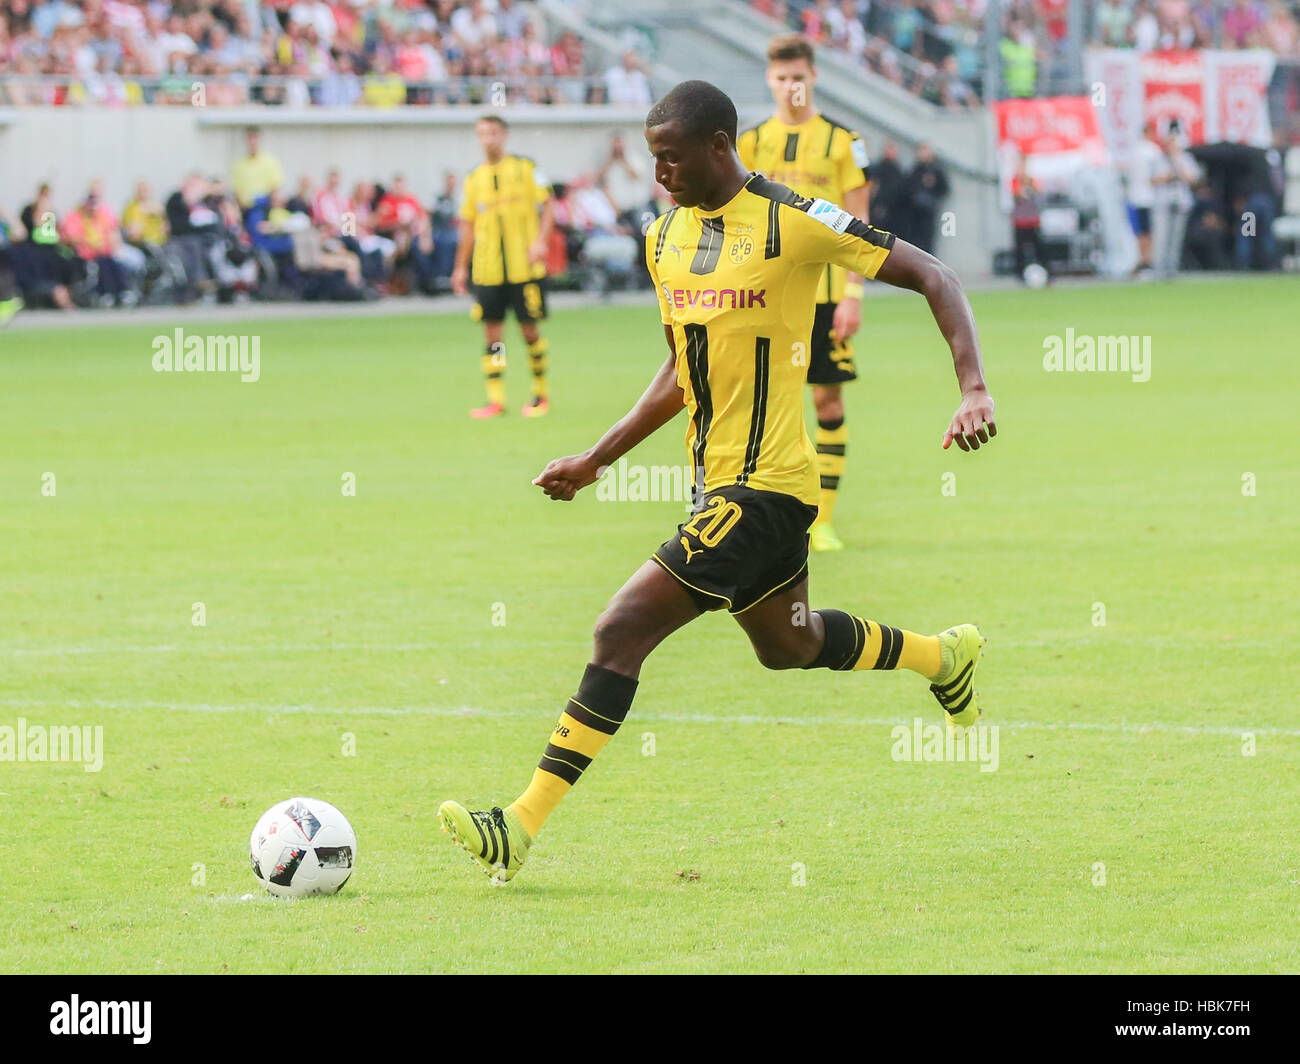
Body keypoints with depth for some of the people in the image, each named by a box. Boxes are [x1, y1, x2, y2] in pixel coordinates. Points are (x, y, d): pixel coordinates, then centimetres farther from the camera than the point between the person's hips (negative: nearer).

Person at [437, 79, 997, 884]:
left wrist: (975, 393, -21)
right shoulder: (665, 237, 8)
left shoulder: (795, 224, -15)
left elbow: (933, 277, -11)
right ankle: (945, 654, 50)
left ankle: (523, 827, -16)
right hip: (716, 479, 9)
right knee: (788, 644, 25)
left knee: (624, 630, -16)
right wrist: (595, 462, 16)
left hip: (766, 485, -9)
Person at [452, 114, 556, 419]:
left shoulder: (525, 169, 1)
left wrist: (540, 241, -15)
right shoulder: (474, 178, 10)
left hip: (525, 267, -3)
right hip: (487, 269, 3)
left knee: (529, 329, 1)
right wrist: (460, 267, 12)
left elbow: (547, 208, 1)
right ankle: (495, 399, 3)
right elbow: (468, 225, 15)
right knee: (492, 333, -1)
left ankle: (540, 393, 16)